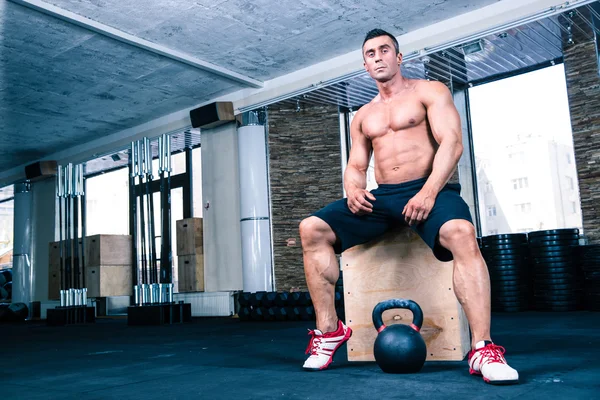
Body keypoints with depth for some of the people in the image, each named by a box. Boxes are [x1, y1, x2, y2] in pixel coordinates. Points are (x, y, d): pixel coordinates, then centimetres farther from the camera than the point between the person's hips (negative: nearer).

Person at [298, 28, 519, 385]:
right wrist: (353, 190, -7)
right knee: (312, 229, -15)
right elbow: (355, 166, 19)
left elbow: (452, 142, -8)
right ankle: (329, 330, -10)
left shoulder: (430, 91, 7)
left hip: (430, 190, -4)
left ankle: (484, 348, -36)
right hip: (382, 196, 5)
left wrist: (428, 192, -23)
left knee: (461, 232, -39)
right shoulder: (363, 116, 22)